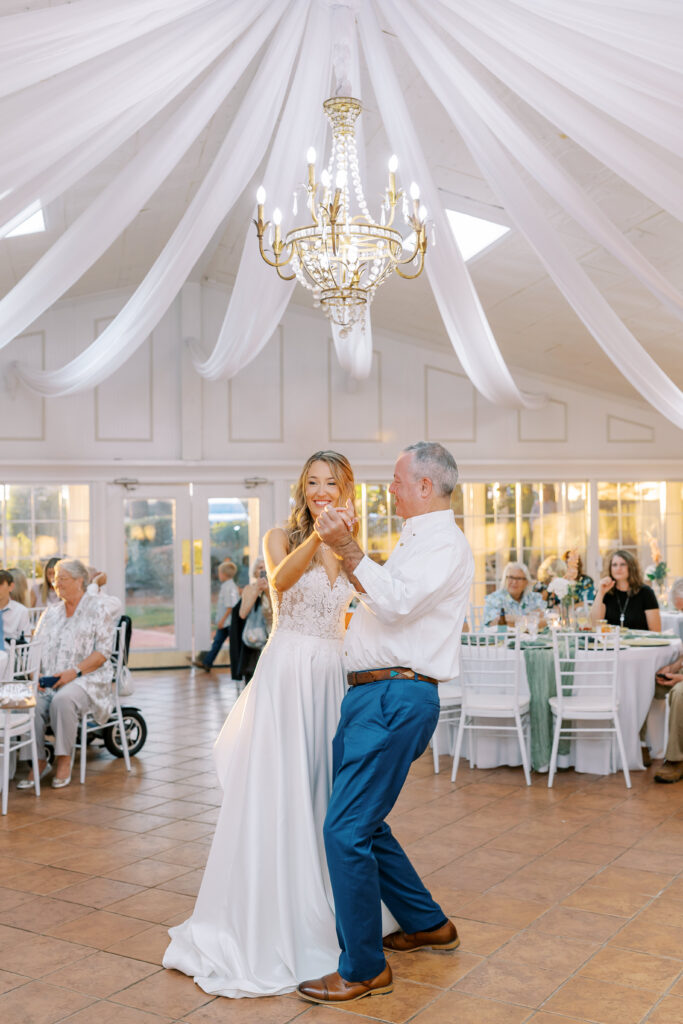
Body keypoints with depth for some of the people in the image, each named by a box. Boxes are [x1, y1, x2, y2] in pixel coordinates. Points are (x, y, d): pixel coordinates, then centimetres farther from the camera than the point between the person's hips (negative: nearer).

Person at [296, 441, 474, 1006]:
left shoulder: (446, 544, -10)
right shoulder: (415, 541, 21)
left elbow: (398, 601, -25)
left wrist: (347, 548, -24)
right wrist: (343, 551, 30)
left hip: (398, 698, -10)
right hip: (370, 693, 10)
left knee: (347, 829, -10)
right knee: (360, 819, 17)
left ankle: (365, 968, 5)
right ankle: (426, 923, 33)